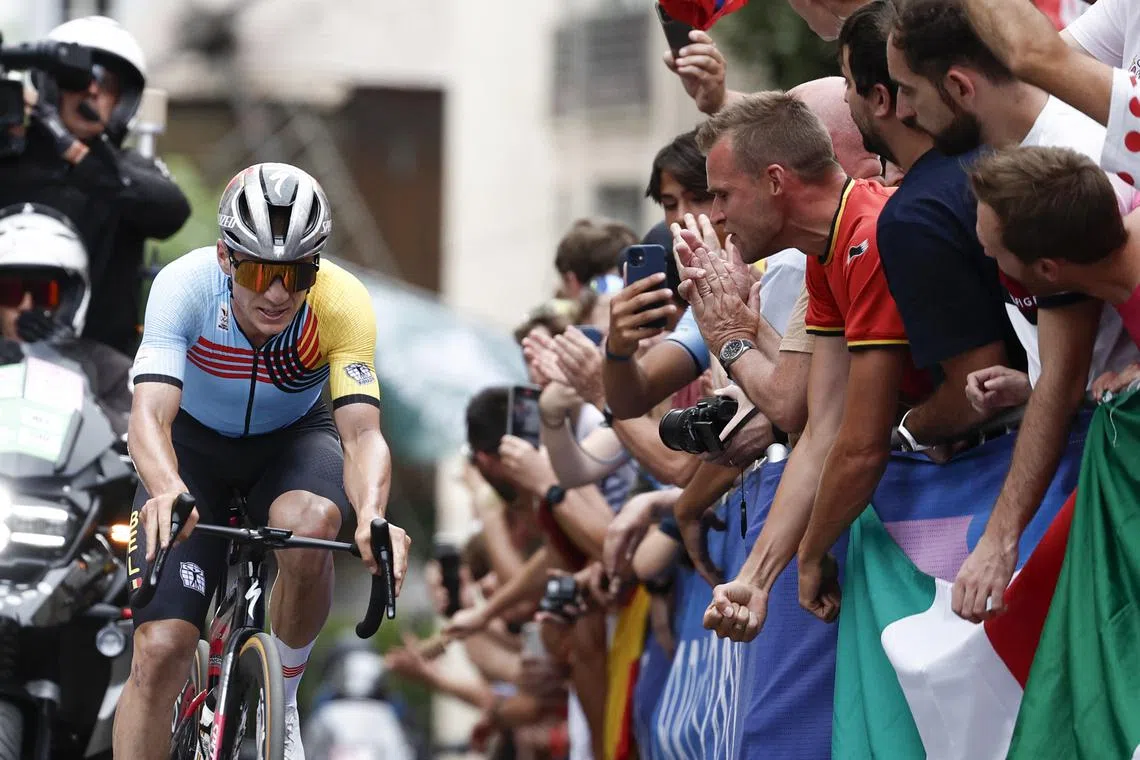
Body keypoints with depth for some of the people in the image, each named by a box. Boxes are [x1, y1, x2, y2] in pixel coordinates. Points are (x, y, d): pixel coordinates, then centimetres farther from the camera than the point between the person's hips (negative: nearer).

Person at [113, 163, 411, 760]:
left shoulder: (343, 304, -29)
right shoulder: (184, 285, -31)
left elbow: (362, 431, -35)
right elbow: (150, 414, -41)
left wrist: (373, 517, -56)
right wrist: (167, 491, -63)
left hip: (293, 439, 0)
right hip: (194, 443, 0)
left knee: (311, 526, -35)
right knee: (160, 650, -16)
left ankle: (282, 698, -11)